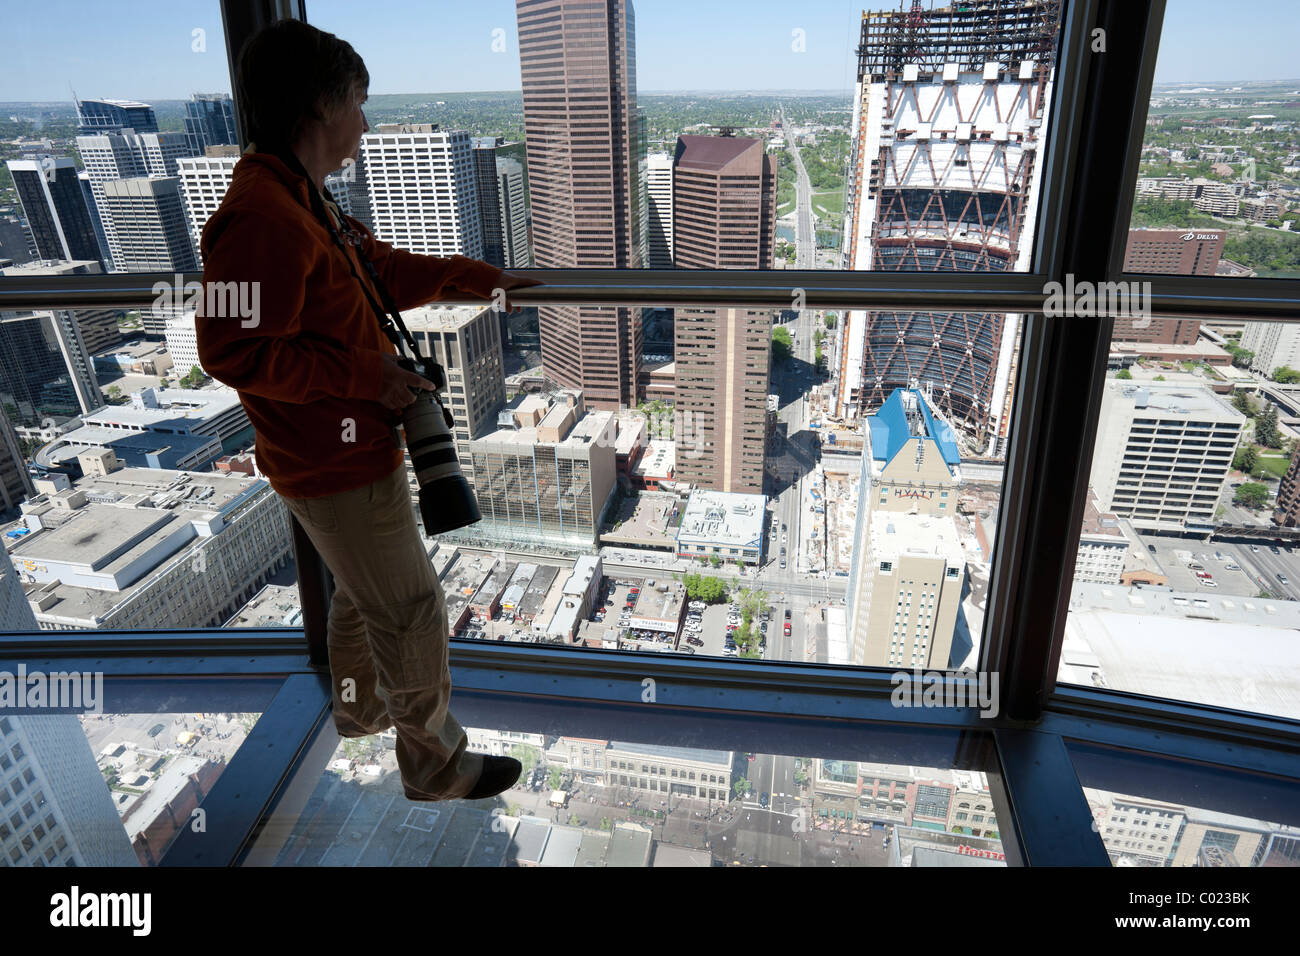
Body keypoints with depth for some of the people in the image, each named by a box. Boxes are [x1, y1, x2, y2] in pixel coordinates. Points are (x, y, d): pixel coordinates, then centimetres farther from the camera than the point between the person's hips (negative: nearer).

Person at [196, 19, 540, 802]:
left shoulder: (305, 202, 10)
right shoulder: (263, 217, -24)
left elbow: (385, 269, 19)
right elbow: (234, 351, -27)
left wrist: (477, 277, 16)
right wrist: (365, 374, -23)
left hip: (354, 445, 11)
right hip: (337, 464, -11)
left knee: (365, 586, 27)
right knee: (410, 610, 3)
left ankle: (361, 704, 50)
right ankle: (436, 764, 22)